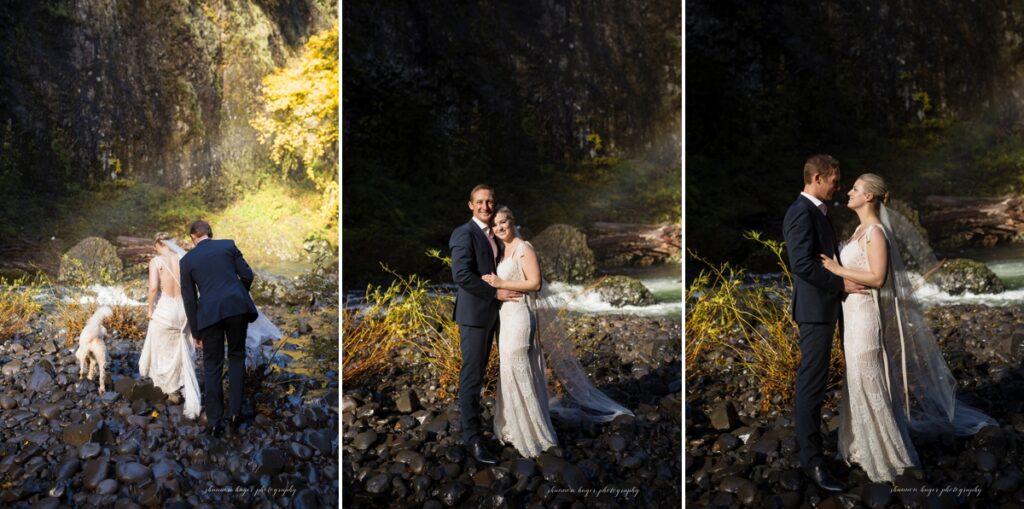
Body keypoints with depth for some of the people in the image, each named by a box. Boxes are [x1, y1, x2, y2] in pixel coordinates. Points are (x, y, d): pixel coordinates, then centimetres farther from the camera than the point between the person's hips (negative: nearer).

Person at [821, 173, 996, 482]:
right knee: (859, 381, 16)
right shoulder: (862, 229, 12)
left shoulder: (876, 231, -16)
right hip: (853, 312, 10)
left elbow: (877, 278, -22)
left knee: (869, 381, -3)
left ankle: (888, 453, 7)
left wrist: (839, 270, -20)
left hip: (864, 314, -10)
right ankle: (866, 445, 28)